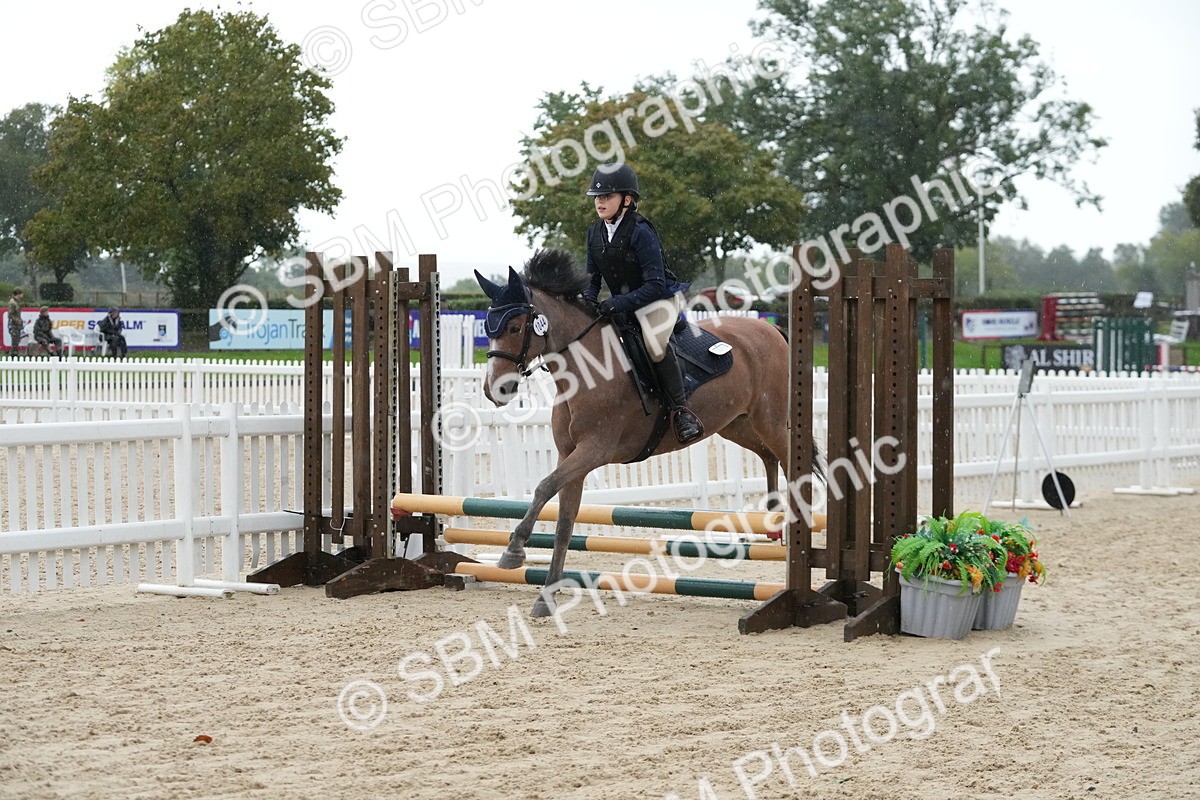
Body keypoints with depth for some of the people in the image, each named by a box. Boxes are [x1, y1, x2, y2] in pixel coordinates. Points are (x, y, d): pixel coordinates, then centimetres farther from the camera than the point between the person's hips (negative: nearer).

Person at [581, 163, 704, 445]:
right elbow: (593, 277, 10)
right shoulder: (595, 233, 1)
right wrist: (588, 297, -13)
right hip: (621, 303, 9)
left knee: (654, 342, -35)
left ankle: (681, 410, -26)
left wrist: (620, 303, -34)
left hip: (659, 298, -8)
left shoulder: (640, 232, -21)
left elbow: (655, 285, -24)